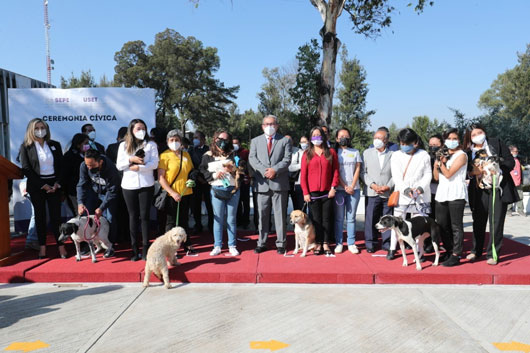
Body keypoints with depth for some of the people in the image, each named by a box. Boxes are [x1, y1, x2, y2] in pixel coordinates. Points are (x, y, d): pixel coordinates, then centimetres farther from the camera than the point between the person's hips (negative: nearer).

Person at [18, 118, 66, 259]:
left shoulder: (55, 145, 9)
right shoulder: (26, 147, 1)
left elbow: (61, 166, 9)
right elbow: (26, 169, -4)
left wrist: (57, 183, -5)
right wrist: (43, 185, -10)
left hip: (53, 185, 1)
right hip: (36, 186, -1)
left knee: (56, 216, -1)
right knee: (40, 216, 5)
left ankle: (61, 246, 2)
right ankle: (42, 247, 11)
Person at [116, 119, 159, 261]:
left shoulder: (151, 145, 4)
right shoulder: (124, 145, 10)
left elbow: (154, 164, -6)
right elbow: (119, 166, 4)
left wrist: (139, 167, -15)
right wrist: (131, 160, -12)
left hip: (146, 185, -2)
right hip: (129, 185, 2)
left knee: (144, 216, -1)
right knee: (133, 217, 6)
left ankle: (145, 250, 5)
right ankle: (135, 250, 12)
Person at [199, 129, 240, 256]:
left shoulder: (232, 154, 6)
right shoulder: (208, 156, 5)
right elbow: (202, 171, 4)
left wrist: (232, 170, -13)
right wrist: (214, 175, -10)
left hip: (233, 189, 1)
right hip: (217, 190, 0)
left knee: (231, 219, 7)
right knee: (218, 219, 4)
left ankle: (232, 246, 15)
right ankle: (217, 246, 13)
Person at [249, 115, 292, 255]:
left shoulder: (285, 140, 9)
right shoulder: (255, 141, 13)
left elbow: (287, 159, -2)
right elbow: (252, 159, 2)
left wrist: (274, 170, -16)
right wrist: (264, 170, -13)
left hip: (279, 183, -1)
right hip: (262, 183, 2)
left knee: (280, 215, 2)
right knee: (262, 215, 6)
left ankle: (280, 244, 11)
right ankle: (261, 243, 16)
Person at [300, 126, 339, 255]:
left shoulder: (331, 152, 7)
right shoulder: (307, 154, 5)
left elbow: (336, 171, 4)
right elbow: (303, 175, 2)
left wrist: (333, 187, -6)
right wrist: (305, 192, -5)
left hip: (327, 192, 0)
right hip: (312, 192, 0)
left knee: (327, 219, 5)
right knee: (316, 219, 4)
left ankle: (326, 244, 13)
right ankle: (318, 244, 10)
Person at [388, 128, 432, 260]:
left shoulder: (424, 155, 4)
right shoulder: (396, 155, 4)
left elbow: (428, 174, 3)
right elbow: (396, 176, -3)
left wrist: (421, 186, -15)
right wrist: (405, 189, -18)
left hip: (420, 195, 0)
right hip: (401, 195, 1)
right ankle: (392, 249, 14)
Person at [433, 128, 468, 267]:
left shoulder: (461, 155, 0)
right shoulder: (443, 154, 19)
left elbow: (448, 174, -11)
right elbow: (436, 177, 14)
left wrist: (441, 162, -1)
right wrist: (437, 162, 4)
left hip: (456, 194, -7)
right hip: (441, 194, 7)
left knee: (456, 226, -4)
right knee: (442, 226, 8)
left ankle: (456, 255, -2)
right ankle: (449, 251, 20)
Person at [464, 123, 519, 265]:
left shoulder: (496, 143, 3)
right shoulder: (468, 152, 6)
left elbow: (510, 161, 1)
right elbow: (467, 170, 9)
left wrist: (498, 169, -15)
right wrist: (472, 172, -13)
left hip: (498, 188, -2)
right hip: (479, 191, 2)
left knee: (496, 221, -2)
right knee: (478, 221, 9)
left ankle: (493, 254, 6)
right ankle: (476, 251, 22)